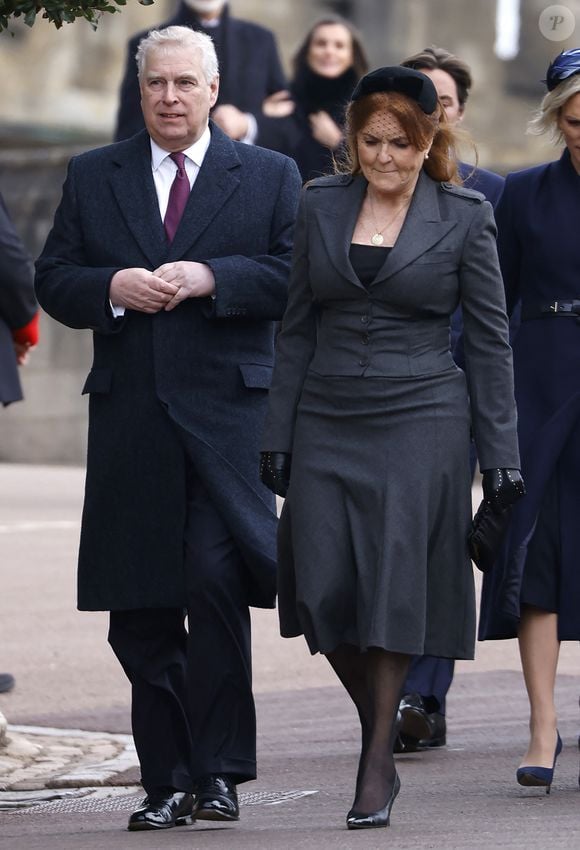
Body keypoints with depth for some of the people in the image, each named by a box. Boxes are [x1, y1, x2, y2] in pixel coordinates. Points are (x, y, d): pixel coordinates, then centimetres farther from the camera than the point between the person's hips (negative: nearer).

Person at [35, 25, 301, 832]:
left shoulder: (270, 176, 8)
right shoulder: (92, 177, 14)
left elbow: (298, 275, -1)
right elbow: (53, 280, 10)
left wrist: (212, 277, -13)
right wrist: (111, 288, -9)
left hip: (228, 413, -3)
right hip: (130, 422, 3)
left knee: (216, 582, -17)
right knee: (142, 613, 4)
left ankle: (218, 770, -6)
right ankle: (167, 781, 12)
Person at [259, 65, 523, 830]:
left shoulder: (465, 216, -1)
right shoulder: (320, 205, 6)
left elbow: (489, 341, 1)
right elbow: (298, 329, 10)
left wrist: (500, 454, -2)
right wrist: (278, 438, 6)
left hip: (420, 420, -3)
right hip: (327, 423, 3)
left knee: (394, 587, -7)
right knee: (323, 589, -4)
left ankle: (378, 766, 2)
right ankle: (379, 729, 19)